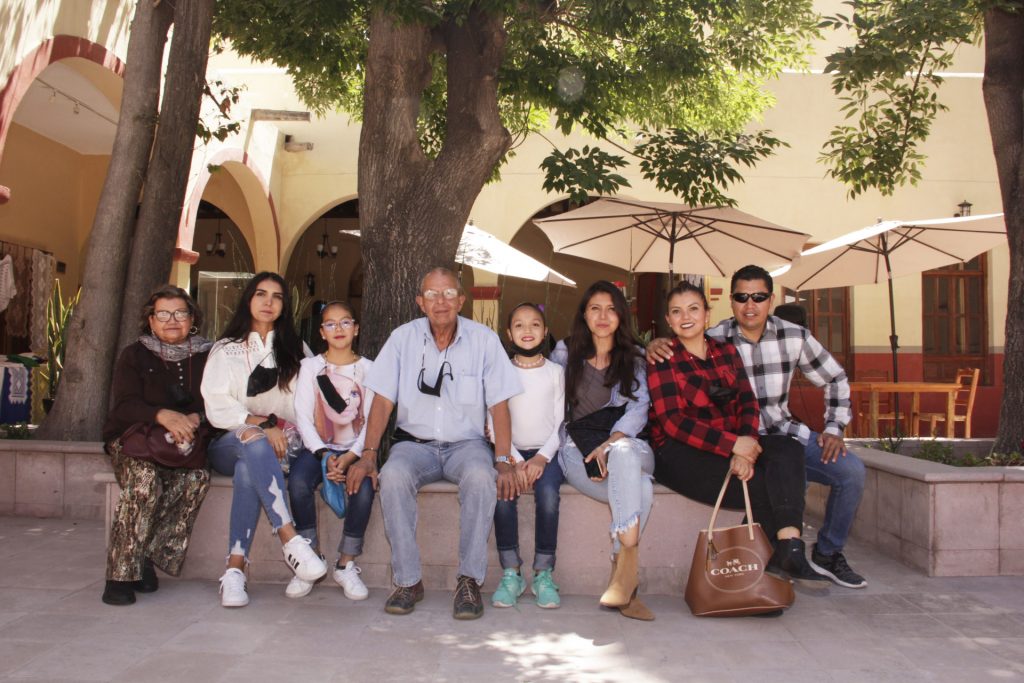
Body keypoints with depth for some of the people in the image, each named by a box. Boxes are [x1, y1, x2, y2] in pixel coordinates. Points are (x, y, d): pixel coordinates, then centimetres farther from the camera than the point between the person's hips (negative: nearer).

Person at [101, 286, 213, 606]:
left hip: (182, 446, 2)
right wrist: (163, 416, -28)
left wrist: (194, 419, -19)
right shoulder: (134, 355, 6)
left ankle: (149, 556, -21)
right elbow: (124, 405, -8)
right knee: (145, 478, -33)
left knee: (198, 477, -30)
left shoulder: (205, 357, 11)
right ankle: (121, 573, -26)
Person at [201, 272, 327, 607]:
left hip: (284, 444, 1)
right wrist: (263, 424, -16)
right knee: (256, 446, -38)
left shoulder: (295, 350, 20)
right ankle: (292, 540, -46)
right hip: (232, 442, -1)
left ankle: (235, 570, -34)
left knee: (249, 470, -35)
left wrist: (278, 427, -11)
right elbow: (218, 407, 0)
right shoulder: (226, 349, 16)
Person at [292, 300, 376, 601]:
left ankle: (346, 564, -14)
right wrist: (324, 455, -16)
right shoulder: (311, 366, 11)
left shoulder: (367, 368, 9)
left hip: (356, 449, 0)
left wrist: (350, 457, -16)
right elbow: (303, 415, 0)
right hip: (318, 447, 1)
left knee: (364, 488, -32)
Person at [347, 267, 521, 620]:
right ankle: (408, 580, -18)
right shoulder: (403, 337, 1)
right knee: (393, 476, -31)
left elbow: (499, 405, -2)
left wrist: (504, 462, -13)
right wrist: (368, 455, -10)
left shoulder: (484, 339, -2)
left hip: (466, 443, -1)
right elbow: (383, 401, 1)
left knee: (480, 478, -34)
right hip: (415, 442, 1)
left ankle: (470, 580, -20)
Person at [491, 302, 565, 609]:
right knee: (502, 494, -30)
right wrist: (515, 460, -12)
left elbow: (561, 421, 3)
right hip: (511, 452, 0)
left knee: (548, 494, -30)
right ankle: (511, 573, -18)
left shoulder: (555, 372, 9)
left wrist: (542, 457, -12)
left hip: (547, 452, 0)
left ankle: (543, 574, -18)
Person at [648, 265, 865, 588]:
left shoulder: (795, 336, 2)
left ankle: (828, 553, 9)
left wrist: (834, 428, 4)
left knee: (851, 470, -15)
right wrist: (655, 346, -27)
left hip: (786, 431, 4)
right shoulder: (714, 340, -8)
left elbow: (835, 379, 13)